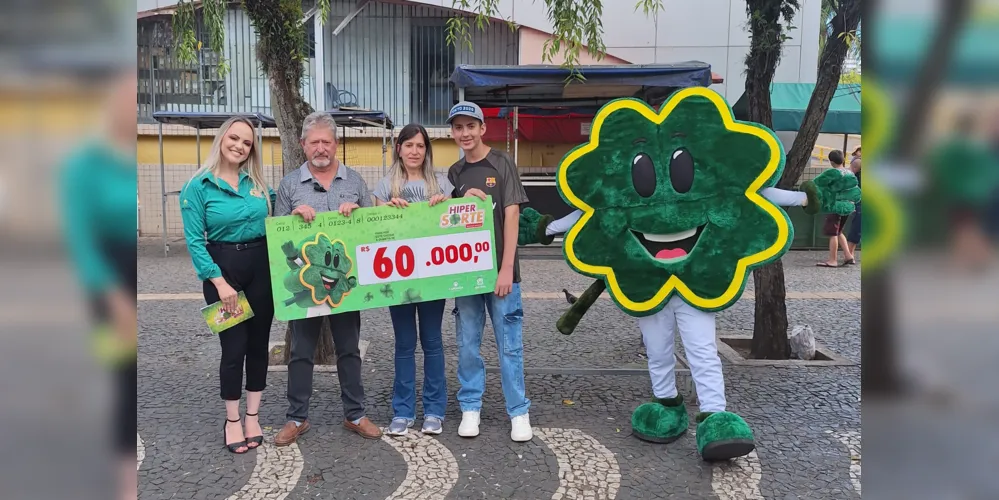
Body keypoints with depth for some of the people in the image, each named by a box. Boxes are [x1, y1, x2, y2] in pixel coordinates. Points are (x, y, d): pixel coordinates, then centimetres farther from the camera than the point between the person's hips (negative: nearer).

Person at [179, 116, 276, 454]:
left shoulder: (258, 182, 7)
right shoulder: (198, 186, -6)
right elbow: (194, 240, -10)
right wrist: (219, 282, -16)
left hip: (262, 265, 4)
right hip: (223, 267, -4)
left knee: (258, 342, 9)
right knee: (234, 345, 1)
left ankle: (253, 416, 23)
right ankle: (232, 420, 18)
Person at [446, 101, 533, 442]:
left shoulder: (502, 164, -2)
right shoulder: (454, 173, 10)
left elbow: (511, 215, -8)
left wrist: (506, 269, -14)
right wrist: (465, 201, -9)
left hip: (499, 269, -4)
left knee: (509, 345, 2)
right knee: (468, 345, 8)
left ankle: (519, 412, 12)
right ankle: (470, 408, 20)